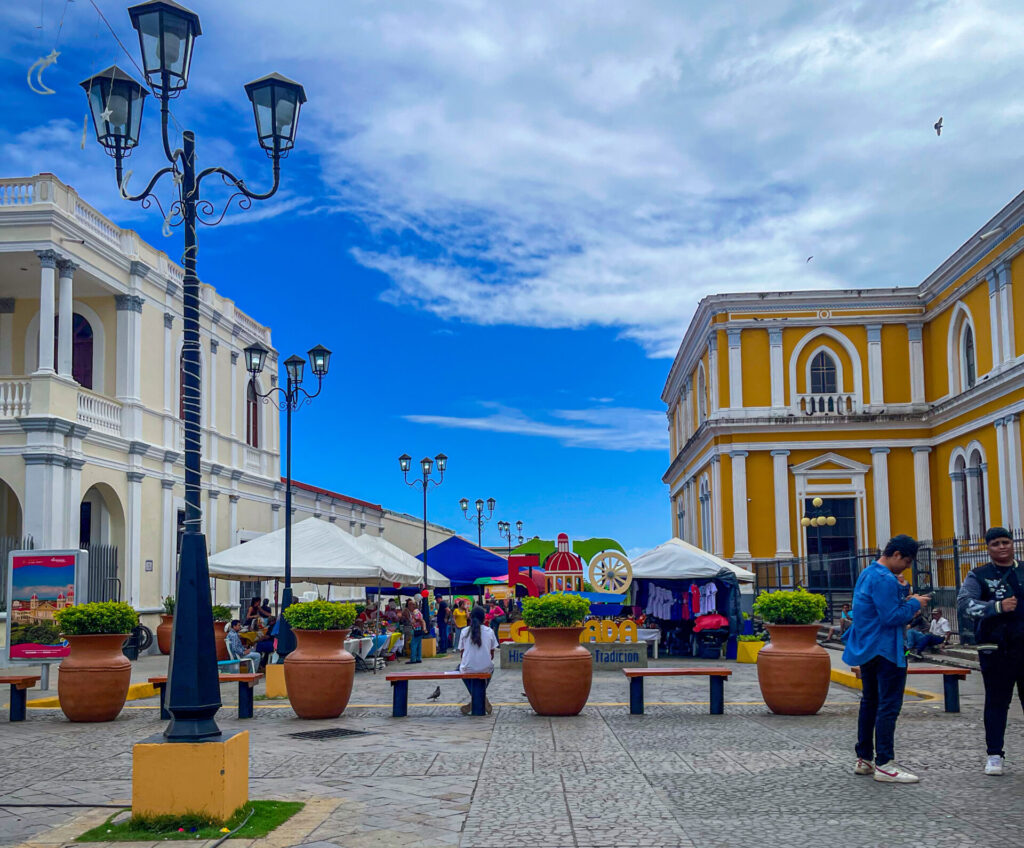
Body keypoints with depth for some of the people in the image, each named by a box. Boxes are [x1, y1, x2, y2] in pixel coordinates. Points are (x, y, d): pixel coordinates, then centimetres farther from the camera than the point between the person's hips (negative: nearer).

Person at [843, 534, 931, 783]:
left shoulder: (866, 574, 14)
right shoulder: (885, 579, -19)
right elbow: (892, 617, -22)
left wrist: (903, 601, 13)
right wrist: (914, 604, -8)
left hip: (866, 648, 11)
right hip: (885, 651, -10)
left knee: (870, 702, 16)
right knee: (889, 705, -8)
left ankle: (864, 759, 21)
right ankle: (884, 765, -10)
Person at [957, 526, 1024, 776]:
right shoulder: (978, 576, 3)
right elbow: (964, 603, -12)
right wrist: (997, 607, -22)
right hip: (996, 650, -2)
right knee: (996, 703, 2)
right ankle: (994, 755, 10)